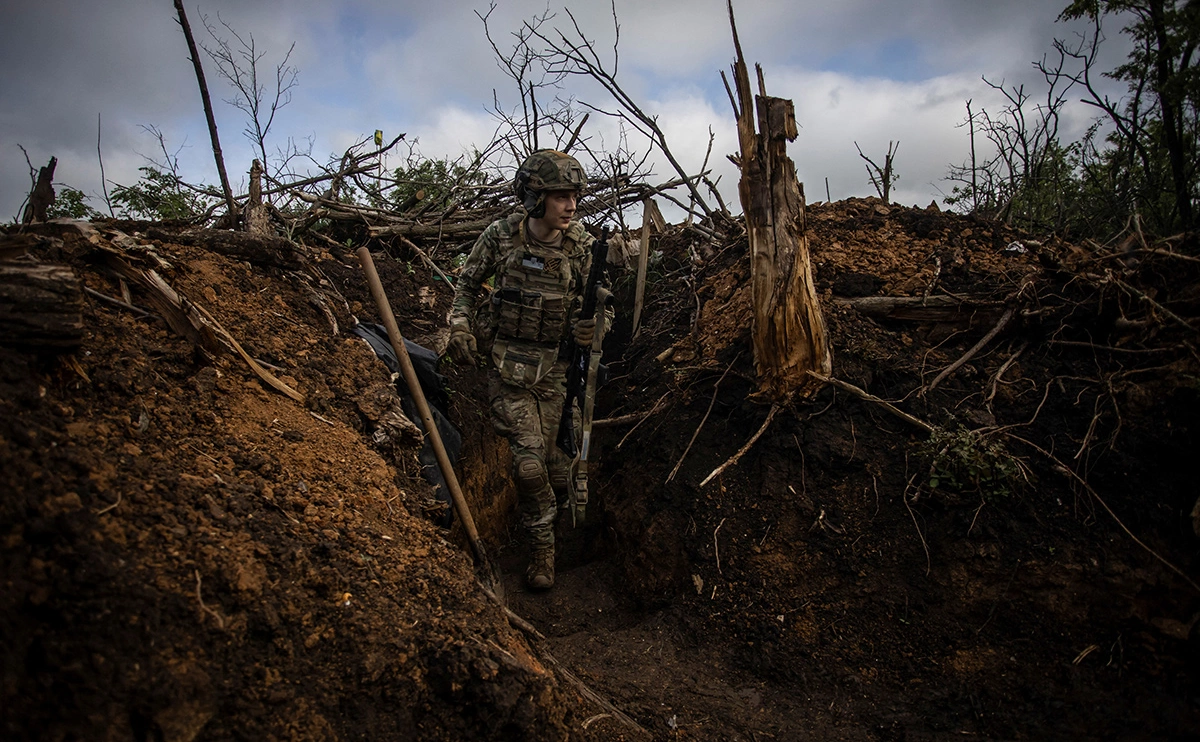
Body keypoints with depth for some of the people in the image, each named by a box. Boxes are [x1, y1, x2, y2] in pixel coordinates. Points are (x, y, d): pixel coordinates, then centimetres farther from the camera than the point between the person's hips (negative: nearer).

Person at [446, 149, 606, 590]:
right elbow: (468, 281, 8)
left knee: (548, 455, 7)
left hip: (552, 370, 1)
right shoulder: (500, 236, -8)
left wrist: (589, 327, -22)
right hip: (506, 367, -1)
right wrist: (460, 326, -6)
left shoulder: (583, 247, -8)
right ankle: (542, 548, 14)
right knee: (529, 459, -8)